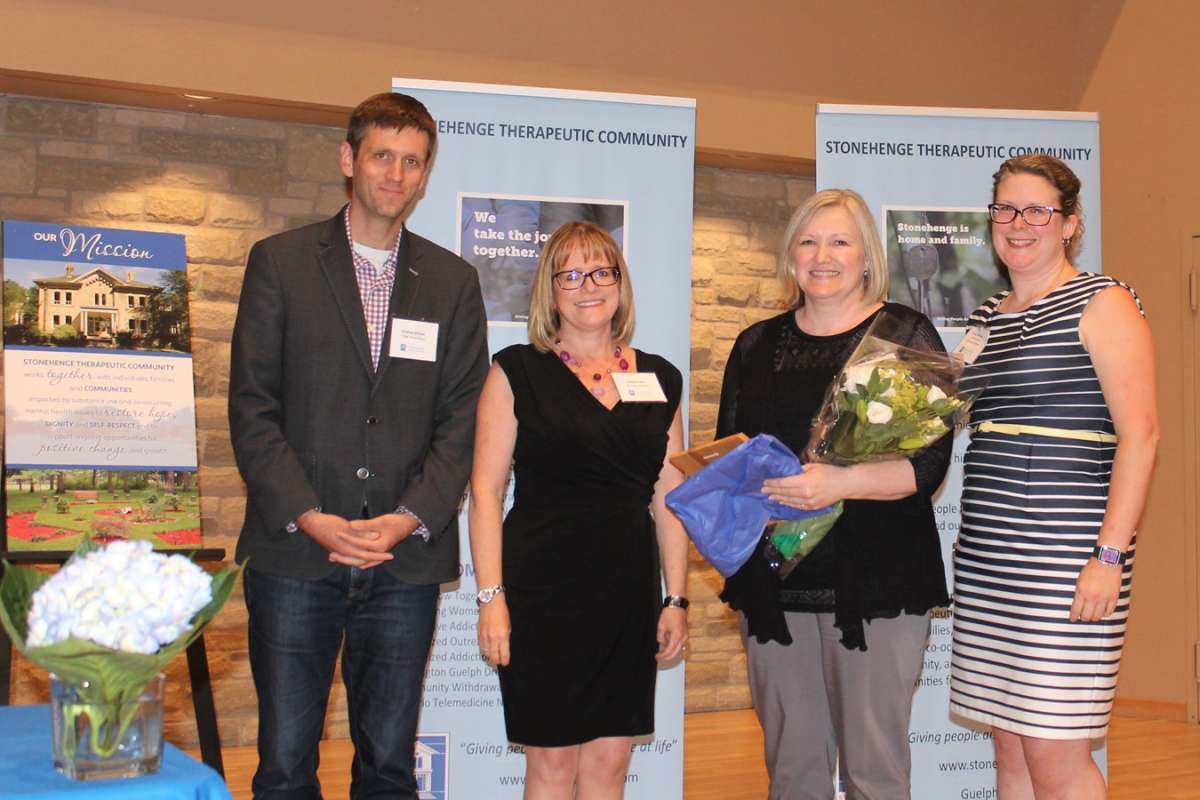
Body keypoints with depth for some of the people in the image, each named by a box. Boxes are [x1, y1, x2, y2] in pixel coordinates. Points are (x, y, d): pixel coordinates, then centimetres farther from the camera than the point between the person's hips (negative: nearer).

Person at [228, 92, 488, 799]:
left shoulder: (454, 281, 10)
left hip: (406, 559, 2)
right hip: (295, 554, -1)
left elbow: (462, 420, 4)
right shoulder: (281, 262, 5)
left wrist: (408, 521, -10)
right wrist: (309, 517, -12)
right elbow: (252, 405, -1)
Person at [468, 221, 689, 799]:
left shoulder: (659, 379, 9)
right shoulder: (517, 371, -1)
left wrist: (675, 599, 7)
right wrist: (491, 597, -9)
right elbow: (485, 491, -3)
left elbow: (668, 499, 10)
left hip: (628, 593, 3)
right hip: (544, 592, -3)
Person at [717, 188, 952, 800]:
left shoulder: (906, 334, 1)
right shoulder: (757, 344, 13)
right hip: (774, 582, 4)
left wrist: (838, 484, -23)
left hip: (875, 581, -3)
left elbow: (929, 461, -8)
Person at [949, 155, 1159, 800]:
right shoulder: (986, 318, 17)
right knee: (1009, 747, 11)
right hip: (987, 561, 7)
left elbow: (1140, 432, -11)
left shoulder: (1101, 303, -3)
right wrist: (972, 539, 13)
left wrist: (1110, 555, -18)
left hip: (1063, 557, -7)